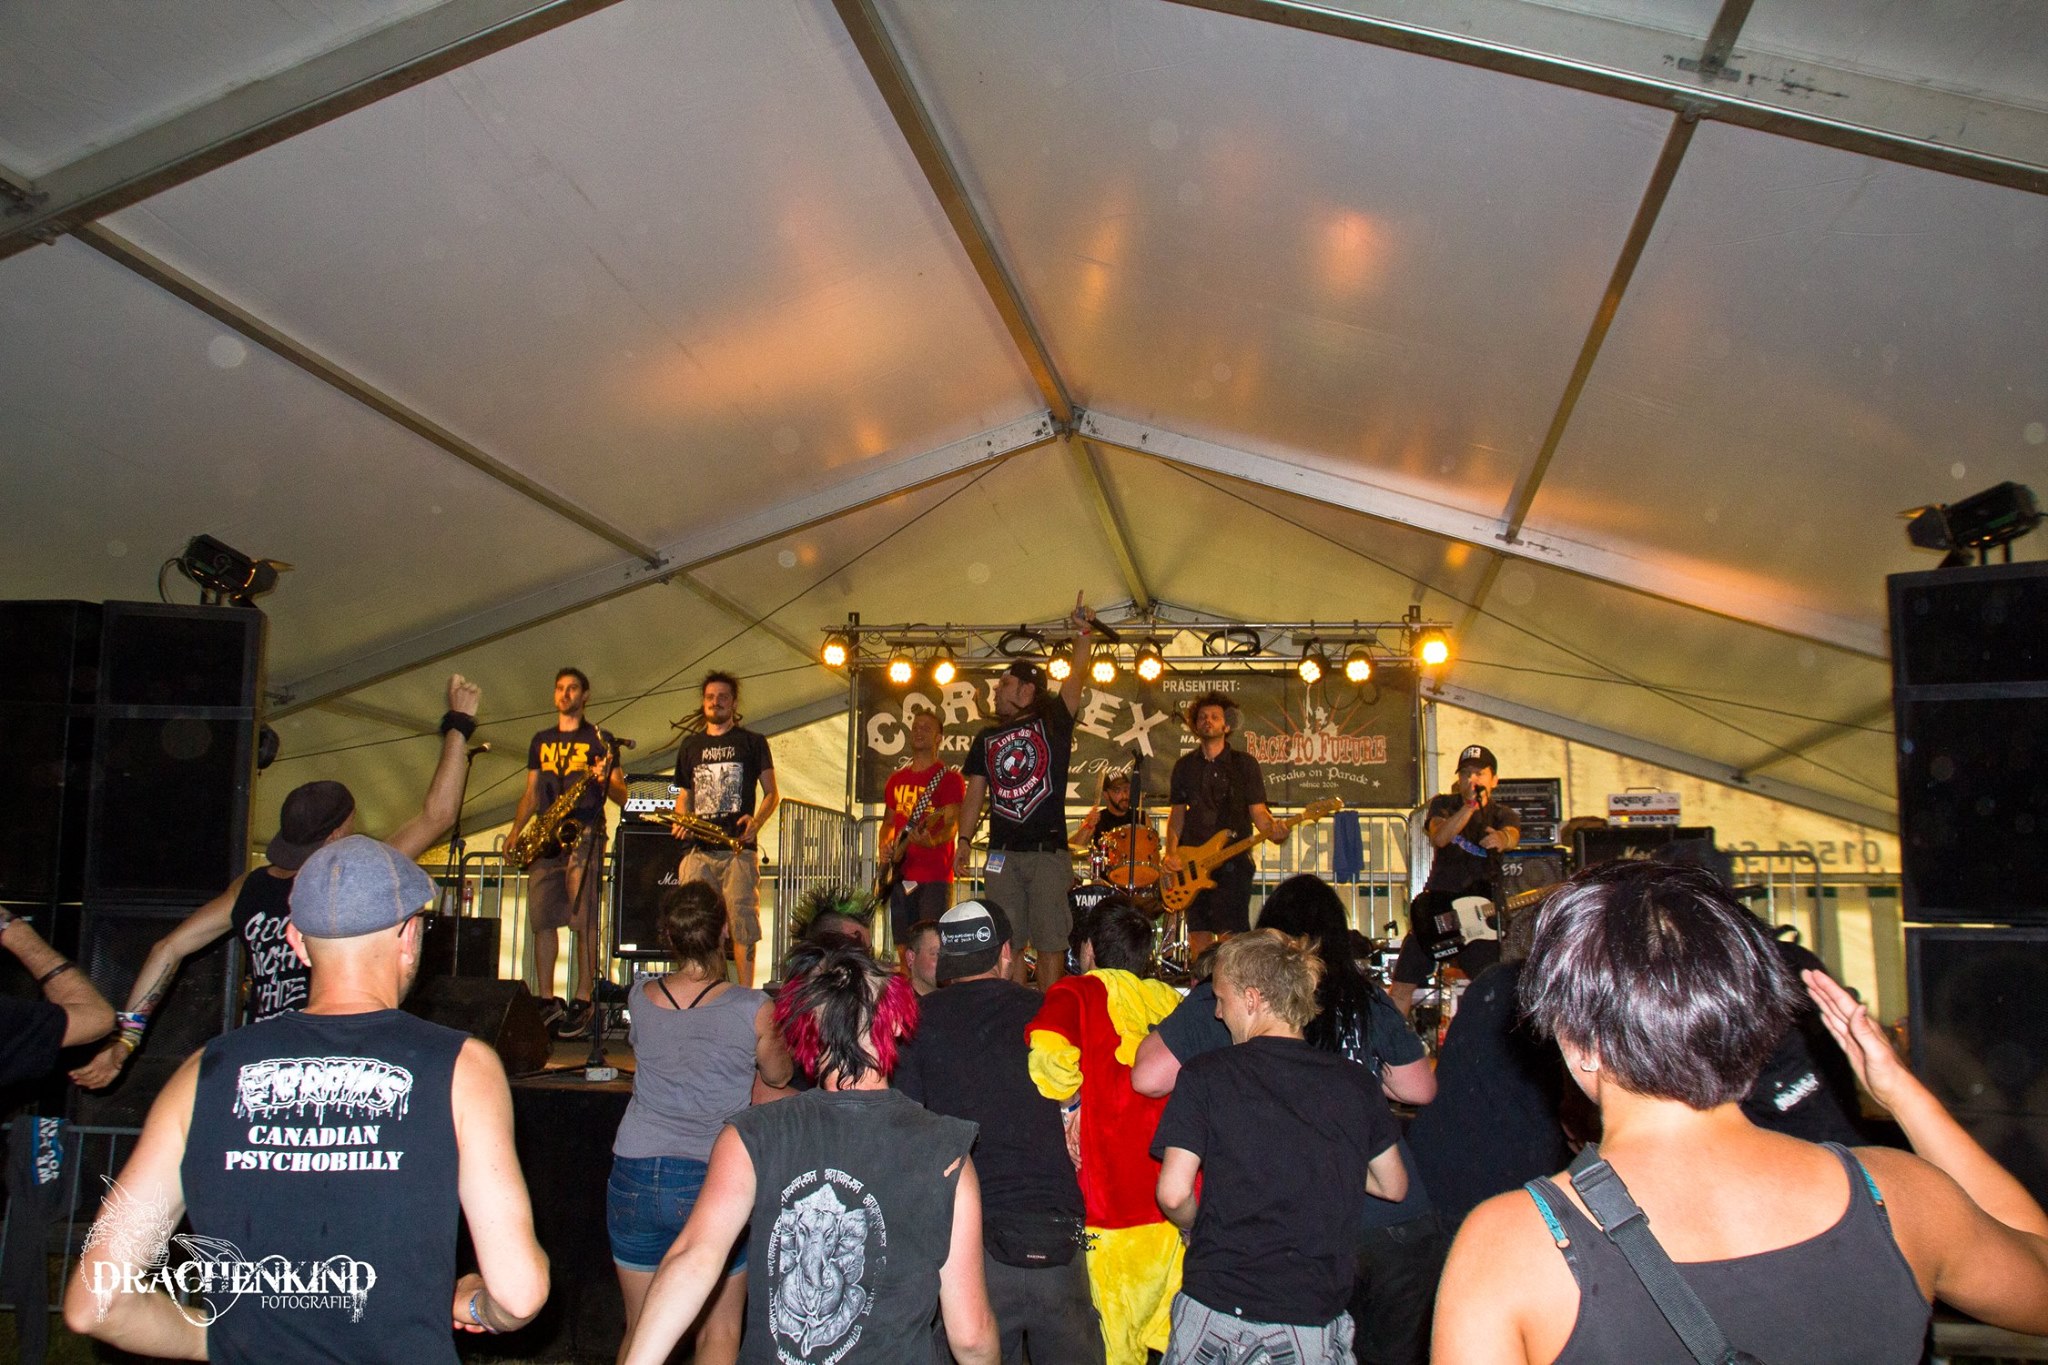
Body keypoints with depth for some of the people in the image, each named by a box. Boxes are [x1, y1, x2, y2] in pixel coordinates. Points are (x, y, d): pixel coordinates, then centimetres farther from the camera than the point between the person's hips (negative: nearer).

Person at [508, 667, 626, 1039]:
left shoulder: (599, 739, 7)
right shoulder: (541, 741, 20)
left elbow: (621, 796, 3)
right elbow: (531, 793, 21)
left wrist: (606, 780, -18)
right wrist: (515, 830, 7)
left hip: (584, 834, -5)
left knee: (584, 920, -9)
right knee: (542, 918, 2)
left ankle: (583, 1002, -7)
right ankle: (547, 1001, 9)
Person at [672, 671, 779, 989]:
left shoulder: (752, 742, 10)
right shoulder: (690, 746, 20)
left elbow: (772, 793, 8)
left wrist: (756, 821, -11)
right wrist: (680, 822, 3)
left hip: (739, 847, -3)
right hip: (697, 849, 3)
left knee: (742, 922, -8)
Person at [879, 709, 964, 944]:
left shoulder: (949, 779, -3)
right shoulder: (897, 779, 17)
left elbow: (952, 825, -13)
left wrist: (932, 840, -33)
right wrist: (885, 845, 4)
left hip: (934, 879, -6)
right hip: (900, 877, 6)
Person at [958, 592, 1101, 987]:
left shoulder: (1052, 721, 5)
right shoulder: (987, 739, 16)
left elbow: (1076, 677, -7)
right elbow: (975, 795, 15)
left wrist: (1085, 632, -17)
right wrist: (964, 840, 8)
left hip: (1048, 851, -4)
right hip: (1002, 854, 4)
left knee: (1049, 940, -2)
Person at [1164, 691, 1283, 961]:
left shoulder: (1244, 764, 4)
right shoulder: (1185, 766, 14)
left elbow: (1258, 810, 1)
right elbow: (1177, 812, 16)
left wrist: (1273, 830, -21)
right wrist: (1171, 852, 1)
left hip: (1233, 861, -4)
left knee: (1232, 937, -11)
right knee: (1199, 936, 4)